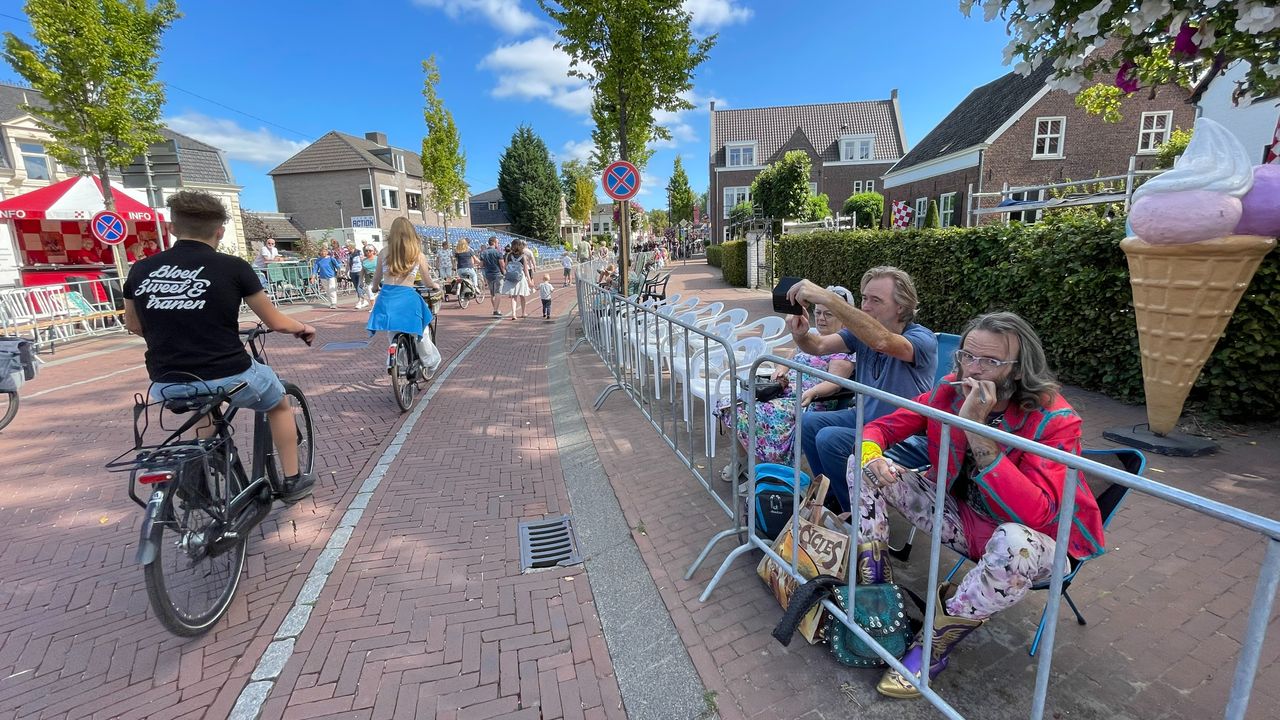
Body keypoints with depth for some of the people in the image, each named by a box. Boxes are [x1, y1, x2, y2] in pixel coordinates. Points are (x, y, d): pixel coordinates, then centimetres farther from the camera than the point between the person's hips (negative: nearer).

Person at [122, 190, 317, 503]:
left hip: (167, 387, 4)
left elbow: (133, 325, 19)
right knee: (280, 404, 27)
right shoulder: (232, 267, -9)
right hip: (230, 379, -4)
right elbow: (275, 322, 0)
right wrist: (303, 328, 21)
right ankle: (292, 481, 31)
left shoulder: (141, 270, 2)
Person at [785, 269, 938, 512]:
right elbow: (820, 346, -11)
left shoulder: (922, 338, -20)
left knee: (830, 439, -23)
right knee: (809, 424, -3)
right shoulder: (863, 330, 1)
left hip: (907, 440, -8)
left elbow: (882, 341, -43)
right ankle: (833, 499, 15)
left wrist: (828, 298, -49)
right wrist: (801, 336, -35)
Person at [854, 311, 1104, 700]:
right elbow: (881, 427, -4)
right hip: (959, 514, 5)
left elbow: (1034, 514, -36)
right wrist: (871, 456, -29)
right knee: (863, 466, -10)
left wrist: (976, 430, -40)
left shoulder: (1054, 420, -24)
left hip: (1031, 540, -4)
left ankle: (937, 640, -14)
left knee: (1013, 543, -42)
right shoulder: (951, 391, -11)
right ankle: (875, 589, -4)